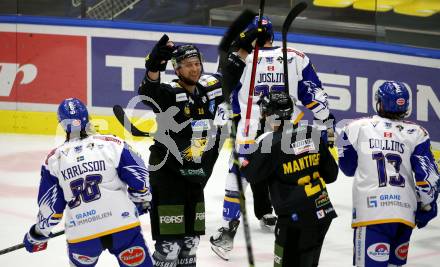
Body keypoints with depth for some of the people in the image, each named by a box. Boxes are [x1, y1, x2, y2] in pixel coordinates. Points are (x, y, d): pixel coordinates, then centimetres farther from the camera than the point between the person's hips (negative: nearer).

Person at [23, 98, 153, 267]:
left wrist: (37, 236, 24)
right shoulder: (112, 144, 3)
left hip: (81, 235, 1)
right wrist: (143, 202, 24)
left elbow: (50, 207, 9)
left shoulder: (54, 159, 7)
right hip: (123, 226, -1)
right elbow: (140, 181, 4)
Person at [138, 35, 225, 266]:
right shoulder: (169, 93, -17)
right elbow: (148, 92, -40)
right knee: (169, 240, -12)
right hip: (167, 171, -6)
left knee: (191, 237, 18)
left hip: (196, 173, 7)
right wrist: (155, 65, -56)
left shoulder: (211, 88, 1)